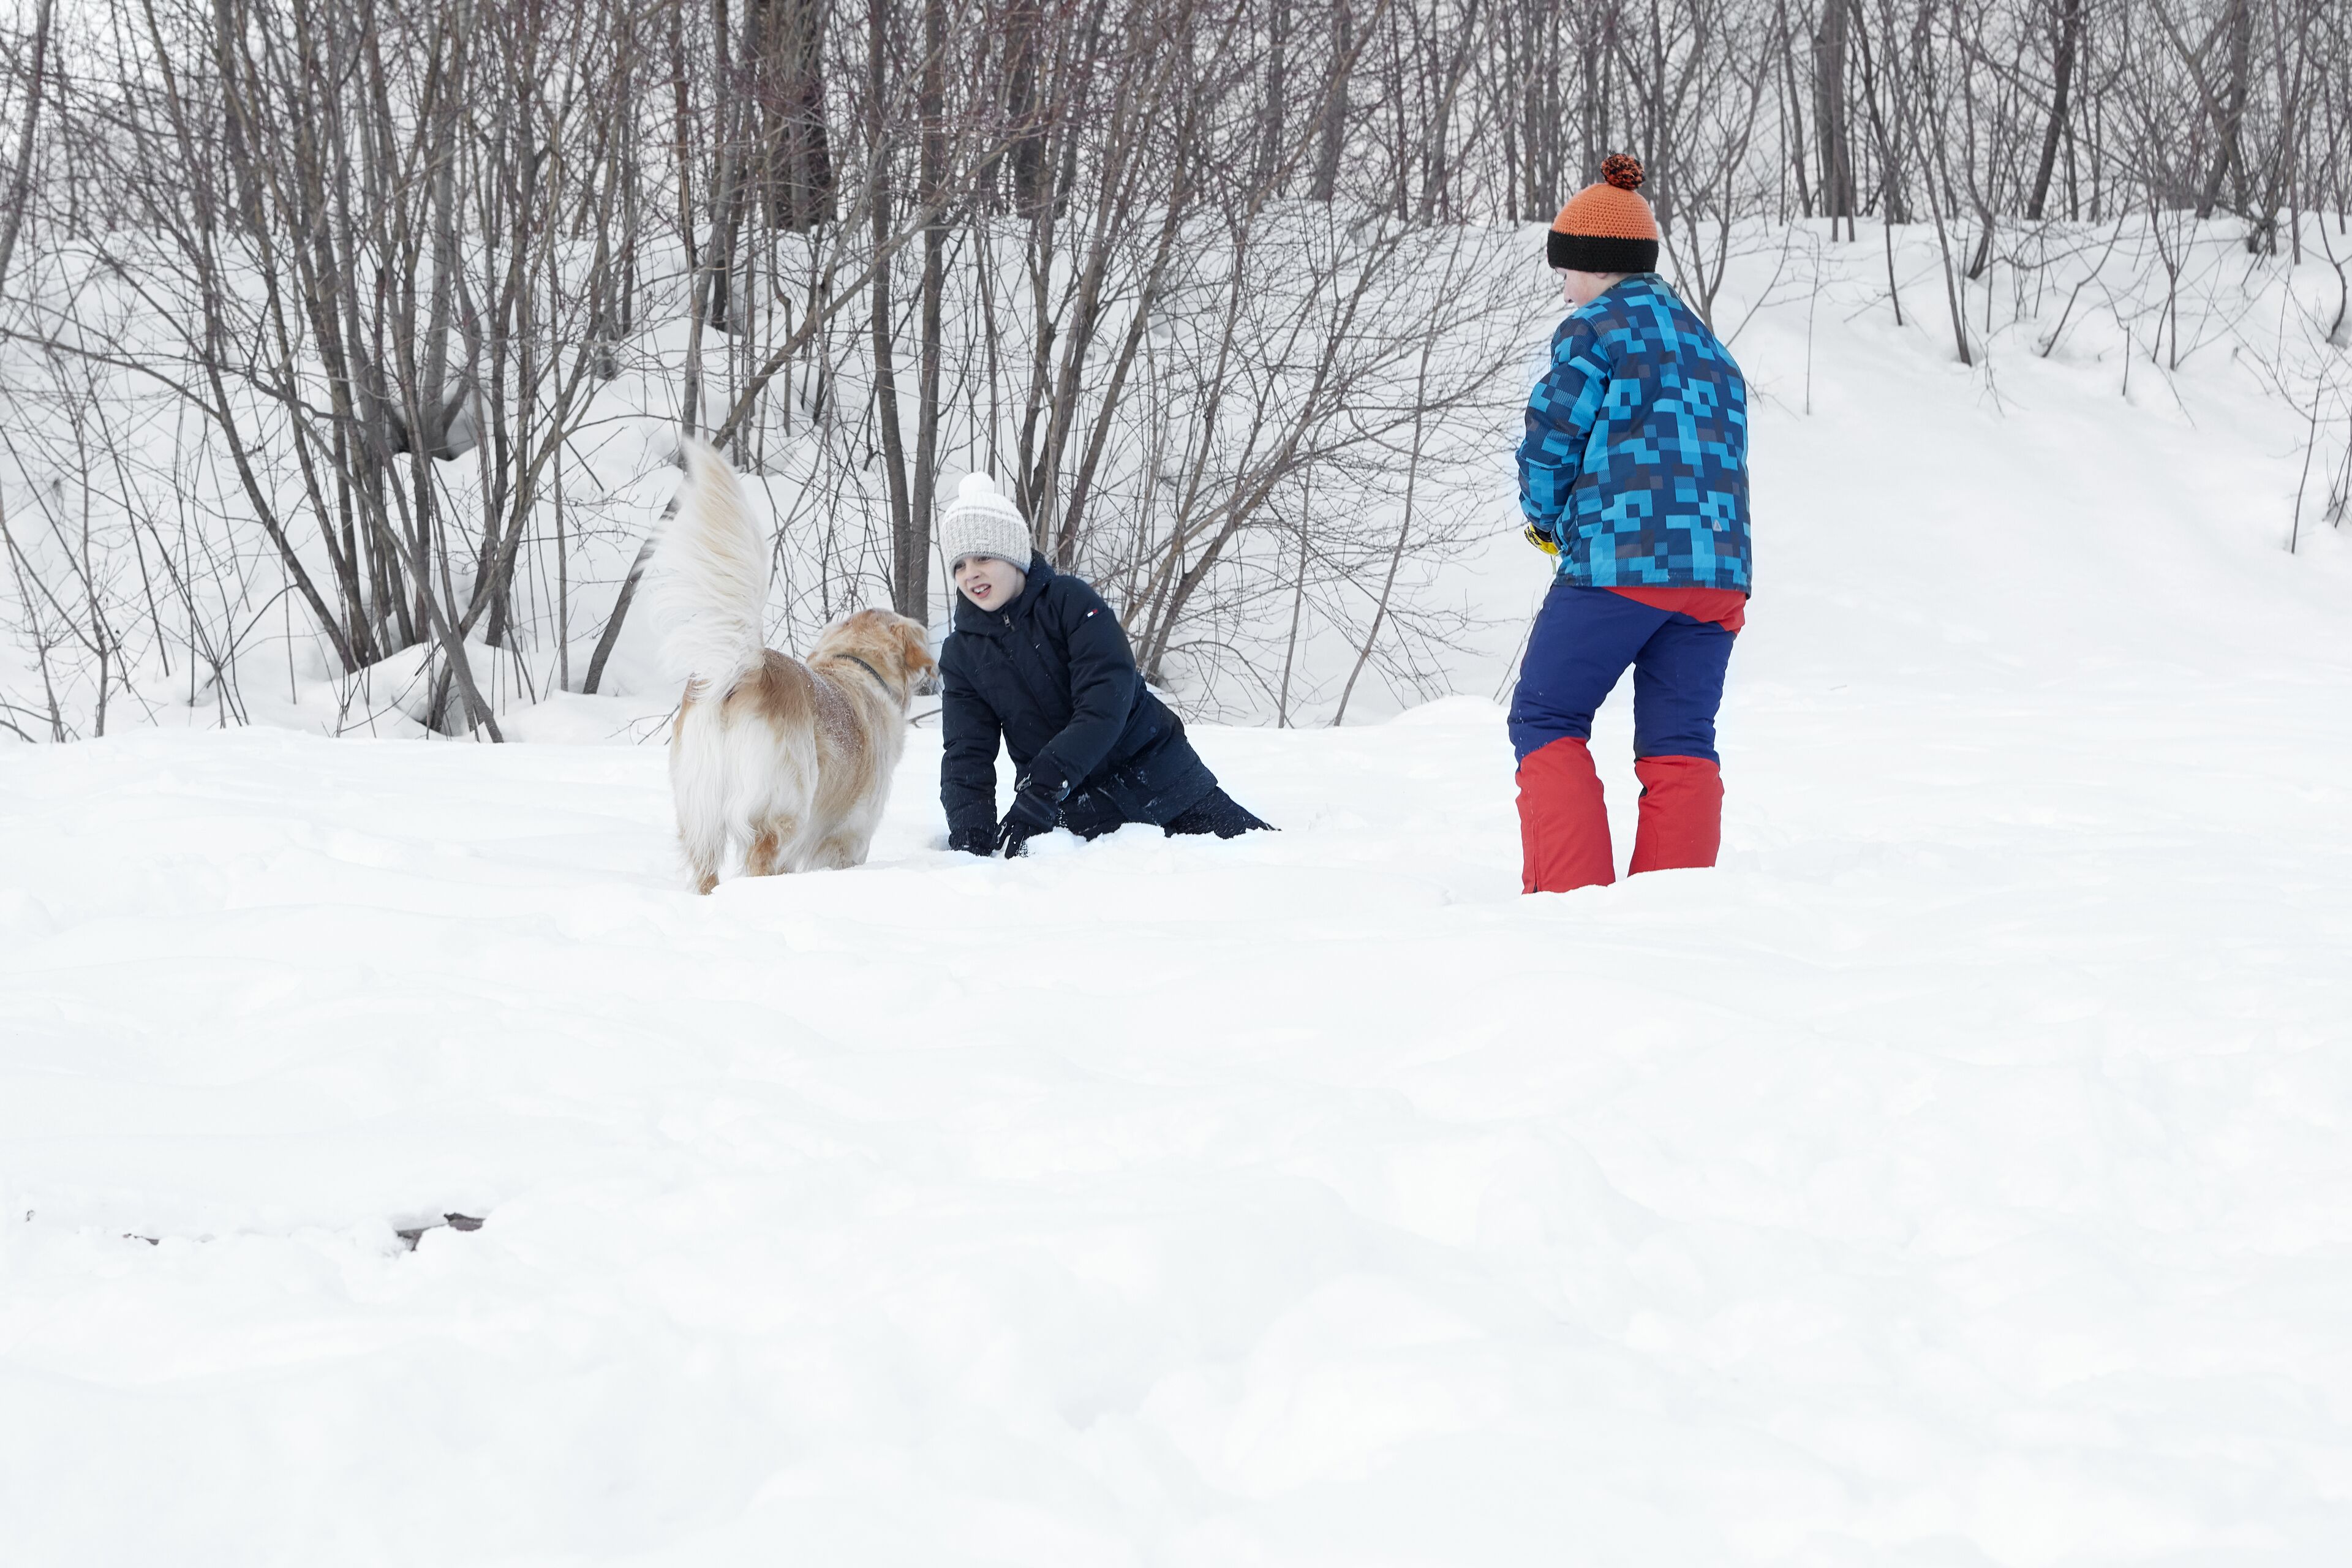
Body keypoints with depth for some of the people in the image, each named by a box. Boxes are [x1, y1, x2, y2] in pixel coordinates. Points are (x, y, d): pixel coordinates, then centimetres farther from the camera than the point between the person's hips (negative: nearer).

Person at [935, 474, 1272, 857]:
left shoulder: (1071, 600, -13)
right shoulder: (961, 654, 0)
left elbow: (1105, 705, -24)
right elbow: (966, 754, -4)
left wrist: (1037, 792, -34)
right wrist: (970, 837, -24)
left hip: (1156, 778, -3)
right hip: (1078, 814, 3)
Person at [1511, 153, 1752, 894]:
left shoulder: (1593, 331, -1)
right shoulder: (1710, 349, 23)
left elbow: (1548, 445, -5)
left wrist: (1546, 520, 15)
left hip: (1616, 561, -6)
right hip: (1716, 570, 7)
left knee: (1546, 721, 5)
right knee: (1679, 742, 7)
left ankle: (1572, 895, -5)